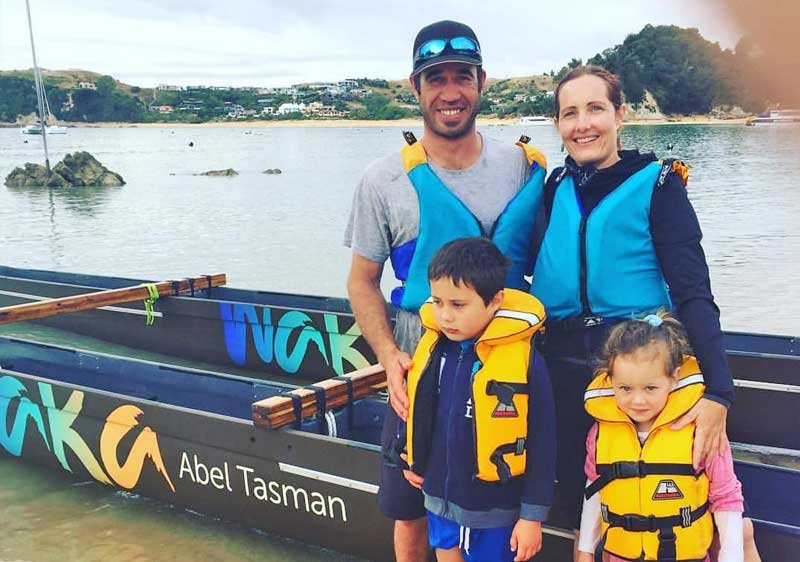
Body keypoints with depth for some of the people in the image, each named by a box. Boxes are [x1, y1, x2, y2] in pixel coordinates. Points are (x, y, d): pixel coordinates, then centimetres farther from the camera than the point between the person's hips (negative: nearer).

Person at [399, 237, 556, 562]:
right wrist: (411, 458, 16)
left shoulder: (524, 361, -21)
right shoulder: (431, 347, -7)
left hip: (495, 509, -5)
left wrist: (533, 515, -11)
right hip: (440, 498, 5)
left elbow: (541, 446, -15)